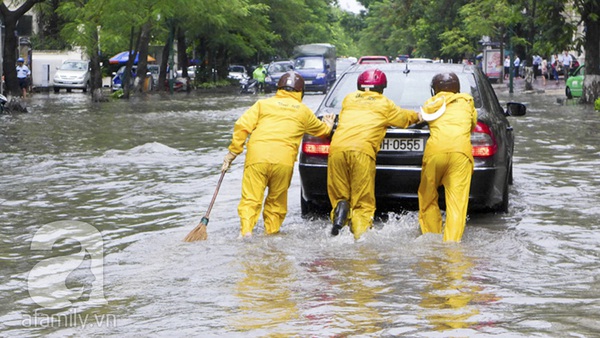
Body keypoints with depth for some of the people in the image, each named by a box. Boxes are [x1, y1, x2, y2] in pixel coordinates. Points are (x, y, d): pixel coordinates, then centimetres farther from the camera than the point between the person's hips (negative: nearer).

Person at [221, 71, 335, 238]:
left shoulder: (263, 104, 16)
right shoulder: (304, 111, 19)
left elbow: (242, 126, 4)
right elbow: (321, 130, 36)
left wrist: (233, 152, 8)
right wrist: (328, 126, 59)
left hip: (256, 157, -1)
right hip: (284, 161, 1)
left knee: (250, 199, -3)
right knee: (276, 201, 15)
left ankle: (246, 231, -22)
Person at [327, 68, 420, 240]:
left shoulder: (349, 99, 25)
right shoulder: (385, 104, 18)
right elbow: (405, 118, 32)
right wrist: (418, 115, 53)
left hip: (337, 148, 3)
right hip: (362, 151, -2)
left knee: (339, 195, 13)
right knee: (363, 203, 1)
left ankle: (341, 208, -19)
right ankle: (361, 234, -20)